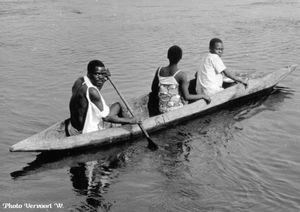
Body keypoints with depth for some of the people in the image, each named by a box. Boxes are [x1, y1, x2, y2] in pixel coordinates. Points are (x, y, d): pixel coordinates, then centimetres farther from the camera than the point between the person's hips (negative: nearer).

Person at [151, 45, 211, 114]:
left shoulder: (159, 70, -5)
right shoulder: (181, 75, -19)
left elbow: (153, 90, 5)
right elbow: (186, 97, -21)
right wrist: (203, 96, -9)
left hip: (162, 109, 5)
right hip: (177, 109, -5)